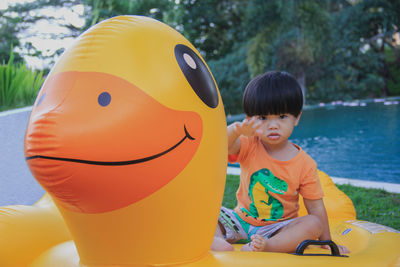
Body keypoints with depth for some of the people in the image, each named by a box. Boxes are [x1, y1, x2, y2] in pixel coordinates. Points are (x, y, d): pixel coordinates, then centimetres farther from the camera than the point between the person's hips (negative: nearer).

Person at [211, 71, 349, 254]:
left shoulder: (305, 164, -10)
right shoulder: (250, 146, -7)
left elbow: (316, 208, -6)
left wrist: (327, 242, -7)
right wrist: (236, 130, -50)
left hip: (278, 227, -1)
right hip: (242, 219, 2)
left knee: (314, 225, -27)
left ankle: (267, 246, -42)